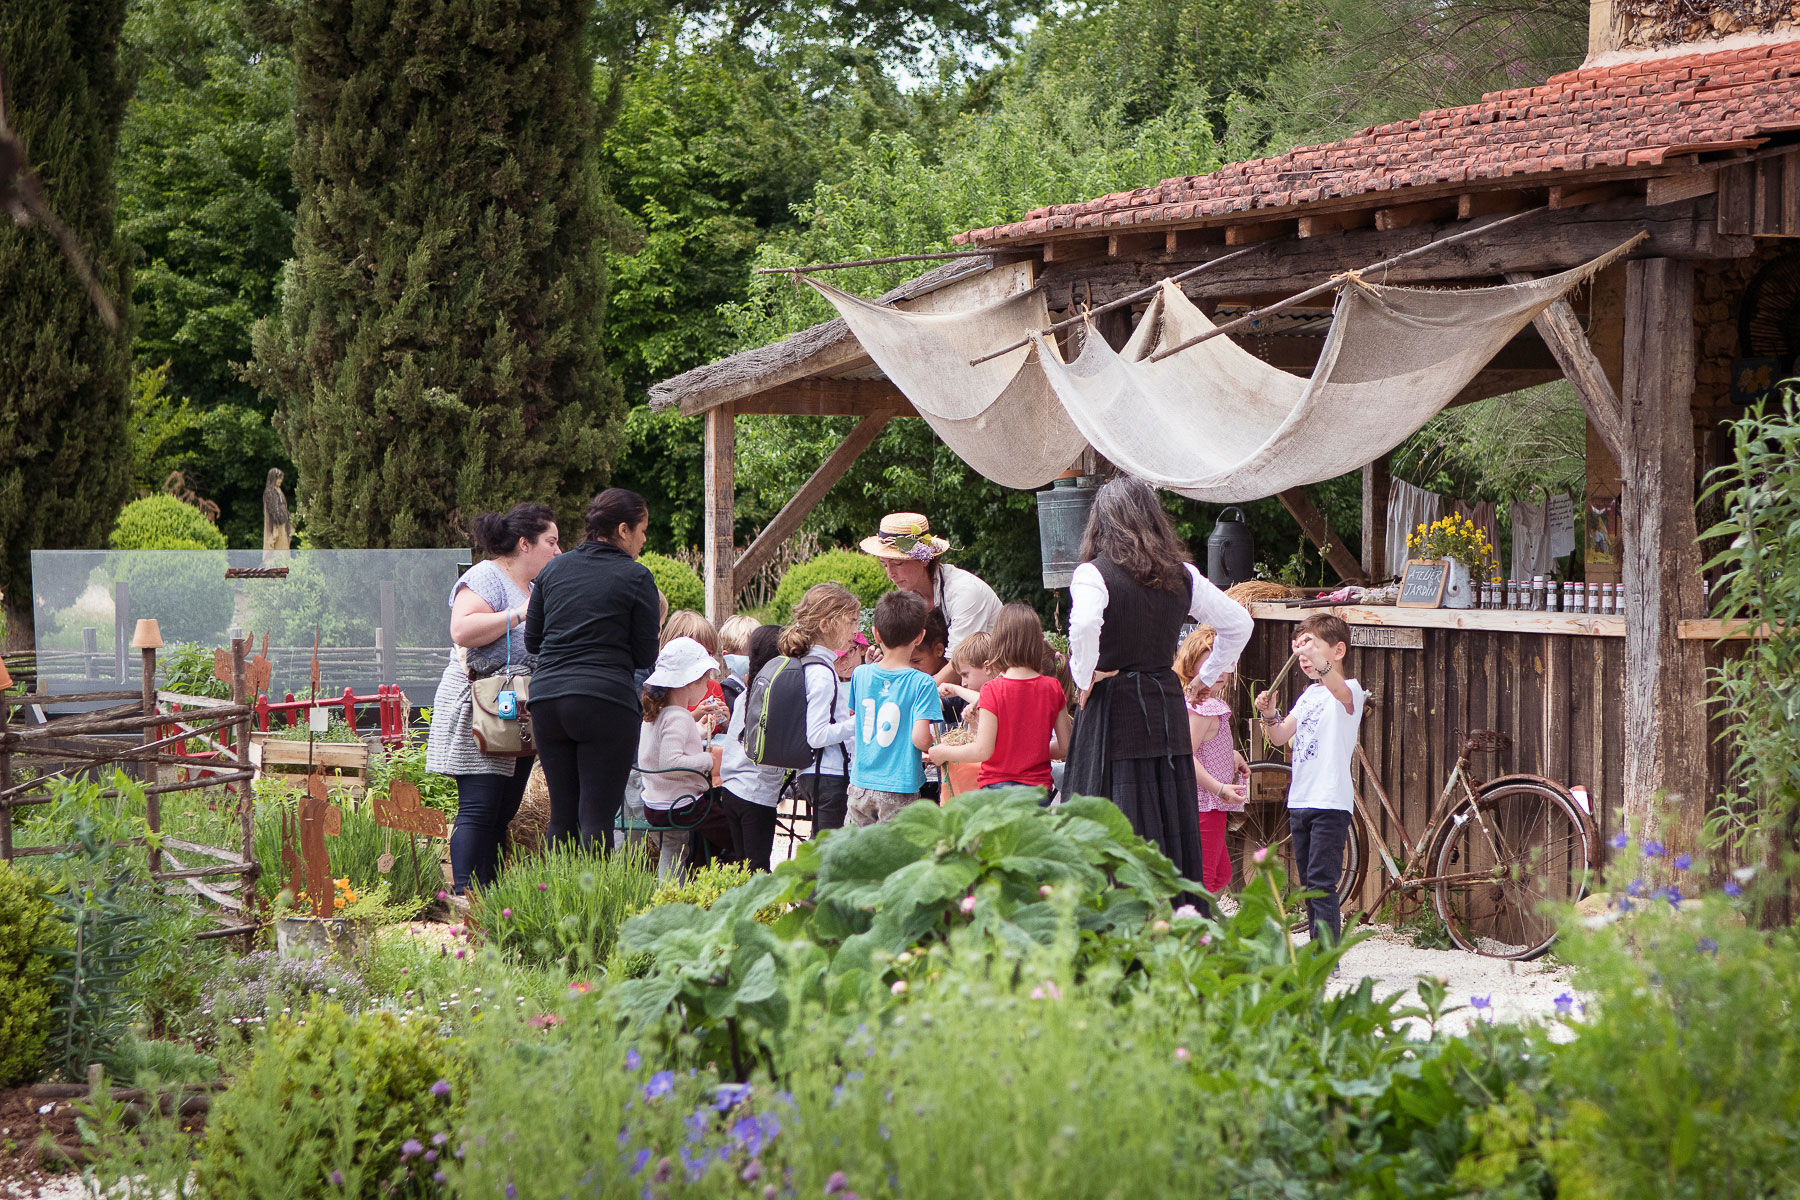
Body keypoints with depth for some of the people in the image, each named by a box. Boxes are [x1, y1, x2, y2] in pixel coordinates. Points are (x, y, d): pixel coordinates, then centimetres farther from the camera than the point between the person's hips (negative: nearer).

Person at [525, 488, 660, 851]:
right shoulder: (635, 577, -2)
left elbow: (532, 641, 16)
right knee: (598, 818, -5)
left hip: (547, 699, 5)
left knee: (561, 817, 11)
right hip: (605, 701, -5)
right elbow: (646, 656, 1)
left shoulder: (554, 569, 12)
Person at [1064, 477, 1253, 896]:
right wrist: (1208, 676, 23)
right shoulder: (1181, 575, 8)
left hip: (1112, 707, -5)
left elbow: (1084, 626, -28)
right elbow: (1238, 623, 15)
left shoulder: (1094, 574, -9)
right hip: (1168, 706, 5)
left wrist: (1085, 678, -12)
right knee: (1174, 826, 10)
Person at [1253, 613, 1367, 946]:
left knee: (1321, 881, -12)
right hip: (1300, 800, 9)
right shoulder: (1308, 695, 18)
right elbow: (1280, 737, 13)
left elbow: (1338, 688, -34)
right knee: (1308, 883, 13)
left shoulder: (1348, 691, -8)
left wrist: (1317, 660, -54)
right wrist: (1269, 716, -9)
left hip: (1331, 803, -9)